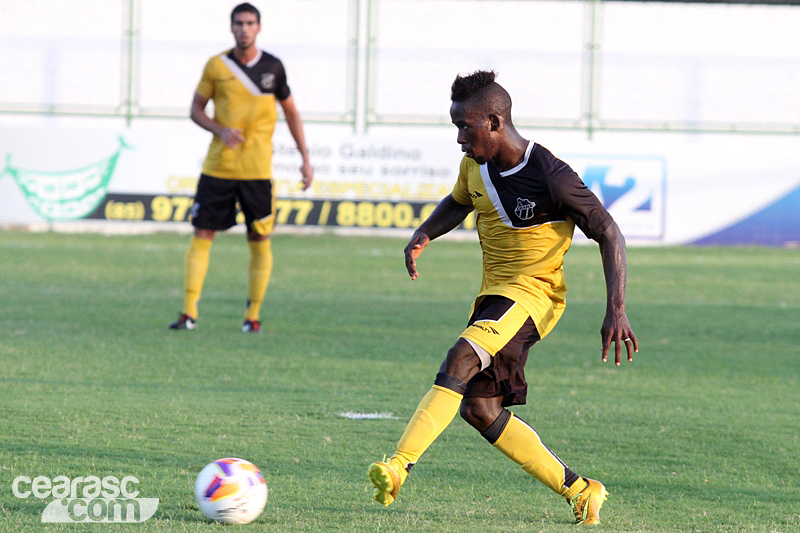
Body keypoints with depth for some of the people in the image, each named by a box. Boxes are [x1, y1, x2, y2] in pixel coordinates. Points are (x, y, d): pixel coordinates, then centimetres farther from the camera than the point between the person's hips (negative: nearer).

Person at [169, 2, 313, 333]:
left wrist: (305, 159, 8)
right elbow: (196, 110, 7)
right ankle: (189, 312, 0)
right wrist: (221, 131, -13)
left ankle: (253, 315, 10)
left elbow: (290, 112, 12)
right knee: (201, 235, -3)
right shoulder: (216, 66, 1)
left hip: (257, 170, 0)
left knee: (260, 240, 0)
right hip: (218, 167, 0)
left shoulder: (272, 67, 3)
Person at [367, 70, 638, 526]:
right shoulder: (475, 164, 3)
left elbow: (610, 236, -13)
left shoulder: (551, 177, -19)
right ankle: (579, 491, 11)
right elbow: (458, 203, 25)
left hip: (533, 291, -9)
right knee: (480, 409, 0)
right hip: (493, 293, 9)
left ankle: (399, 465, -40)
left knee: (463, 357, -31)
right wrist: (424, 234, 3)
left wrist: (616, 310, -20)